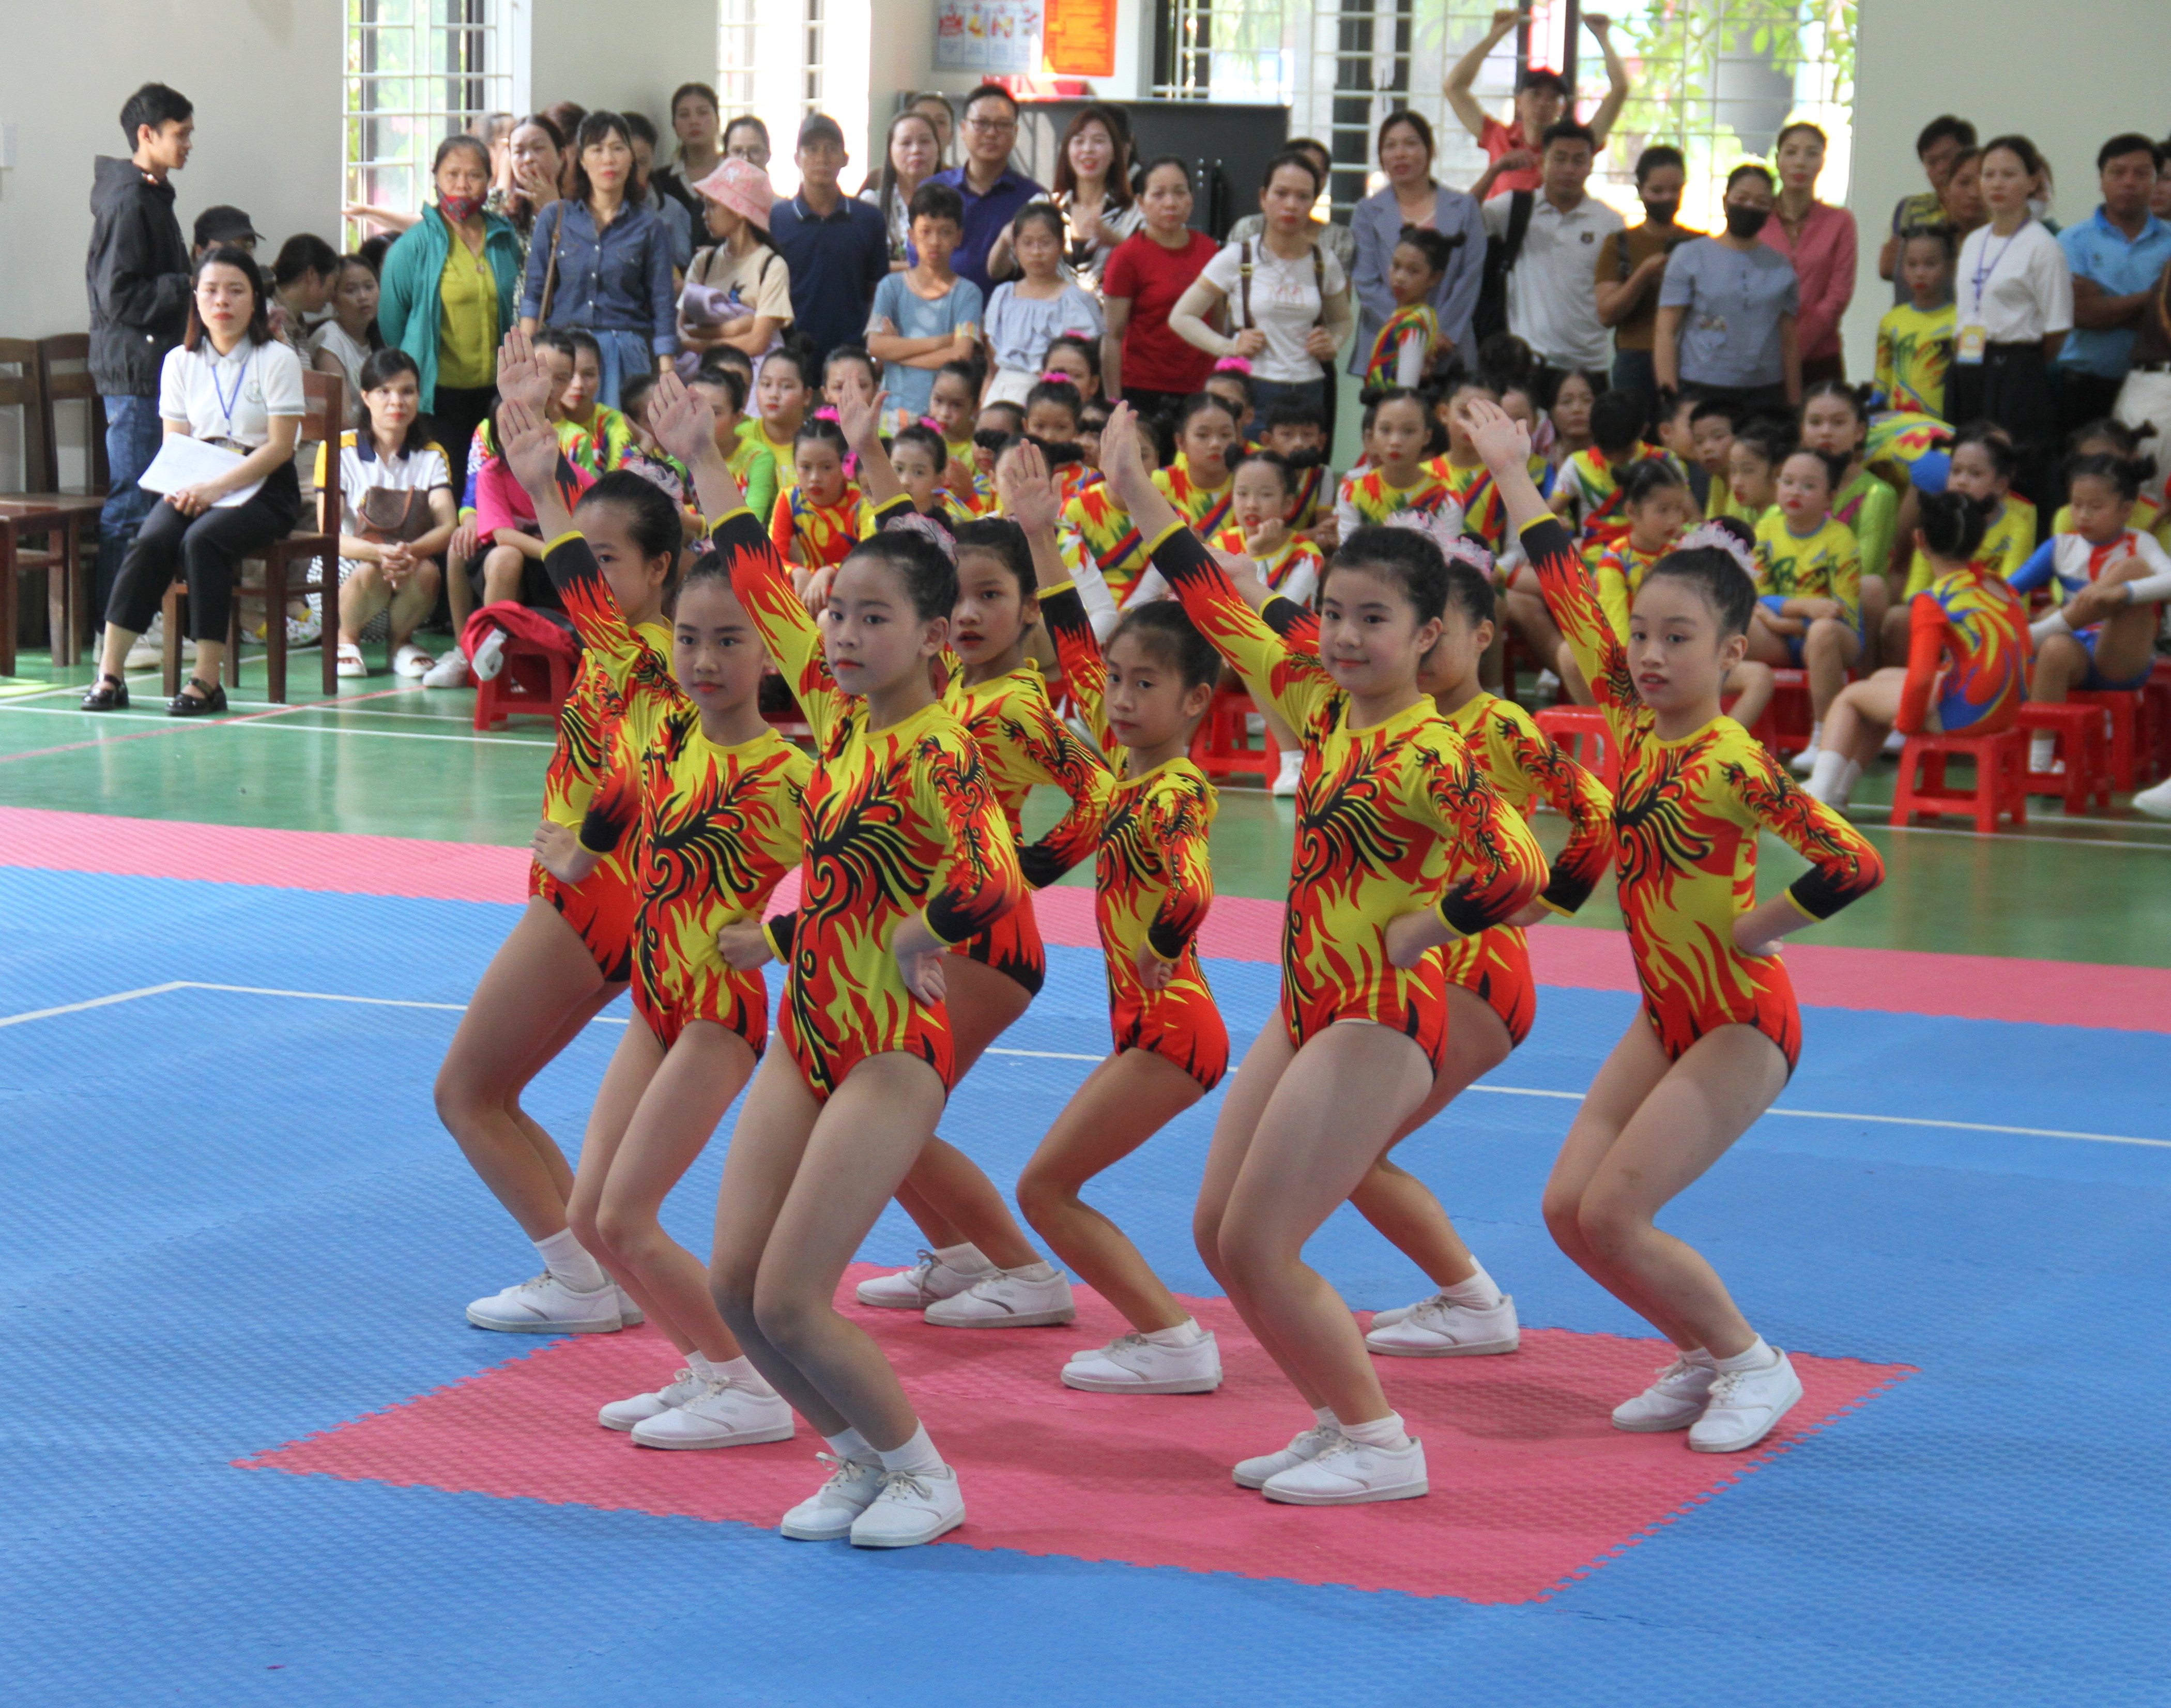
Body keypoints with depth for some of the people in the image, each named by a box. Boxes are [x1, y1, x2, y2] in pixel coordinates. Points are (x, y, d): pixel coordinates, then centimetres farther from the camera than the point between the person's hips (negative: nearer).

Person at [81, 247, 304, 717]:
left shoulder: (277, 360, -2)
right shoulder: (180, 362, 11)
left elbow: (280, 447, -9)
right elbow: (174, 444, 9)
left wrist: (217, 488, -19)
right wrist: (180, 487, -14)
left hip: (261, 489, -4)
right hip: (194, 488, 4)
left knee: (202, 540, -33)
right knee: (150, 541, -26)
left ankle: (207, 680, -30)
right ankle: (110, 674, -29)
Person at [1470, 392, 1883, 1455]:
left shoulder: (1731, 764, -22)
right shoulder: (1631, 722, -1)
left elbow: (1855, 866, -28)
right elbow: (1570, 596, 5)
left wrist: (1754, 930, -16)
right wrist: (1511, 477, 8)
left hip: (1742, 1022, -8)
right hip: (1667, 1016, 8)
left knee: (1613, 1215, -12)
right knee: (1569, 1209, 3)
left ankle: (1753, 1366, 7)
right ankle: (1706, 1362, 20)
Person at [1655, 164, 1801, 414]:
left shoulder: (1780, 267, 12)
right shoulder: (1690, 257, 5)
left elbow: (1789, 342, 14)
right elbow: (1665, 332, 1)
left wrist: (1794, 408, 10)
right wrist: (1668, 395, -9)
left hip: (1765, 395, 2)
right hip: (1699, 392, -2)